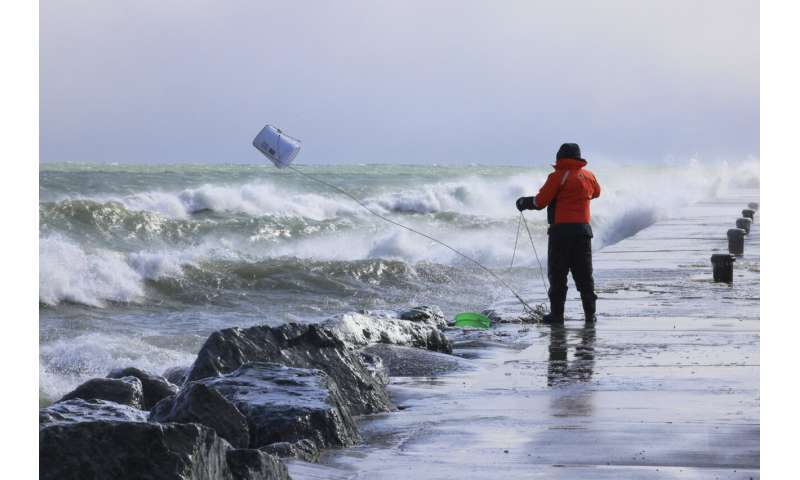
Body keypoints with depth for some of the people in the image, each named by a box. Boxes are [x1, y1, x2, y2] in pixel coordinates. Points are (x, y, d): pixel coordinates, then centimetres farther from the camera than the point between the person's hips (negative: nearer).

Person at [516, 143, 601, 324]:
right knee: (584, 275, 11)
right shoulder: (589, 176, 8)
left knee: (557, 274, 1)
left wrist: (524, 202, 9)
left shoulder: (558, 176, -9)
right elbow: (596, 192, 29)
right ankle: (590, 313, 10)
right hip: (583, 229, 5)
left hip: (561, 230, -5)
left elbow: (540, 202, -9)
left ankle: (557, 313, 0)